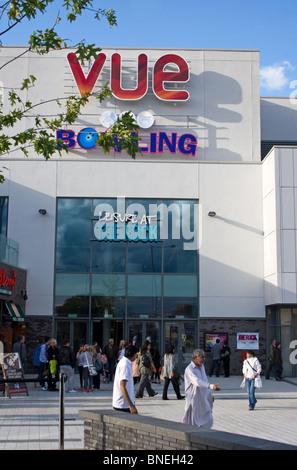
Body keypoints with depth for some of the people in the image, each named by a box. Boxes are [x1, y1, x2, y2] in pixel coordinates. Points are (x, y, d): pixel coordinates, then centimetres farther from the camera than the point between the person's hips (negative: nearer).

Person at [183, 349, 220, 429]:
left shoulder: (202, 366, 9)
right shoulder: (189, 370, -19)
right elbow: (197, 382, -34)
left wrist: (210, 394, 23)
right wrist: (211, 386, -45)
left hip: (203, 400, 8)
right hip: (194, 400, -8)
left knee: (208, 421, 7)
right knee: (193, 423, 1)